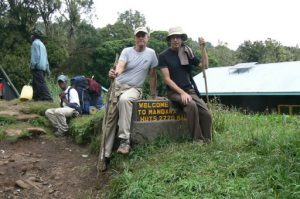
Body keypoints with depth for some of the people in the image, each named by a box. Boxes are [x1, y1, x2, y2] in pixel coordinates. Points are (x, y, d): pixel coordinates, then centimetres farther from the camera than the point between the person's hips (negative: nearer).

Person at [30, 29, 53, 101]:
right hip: (43, 67, 9)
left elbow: (35, 55, -15)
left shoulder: (35, 43, -3)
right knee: (35, 83, 14)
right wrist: (47, 68, 23)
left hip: (37, 67, -9)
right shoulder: (42, 44, 24)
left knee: (41, 83, -14)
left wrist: (32, 65, -15)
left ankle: (48, 99, -21)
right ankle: (36, 98, 14)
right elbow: (46, 57, 23)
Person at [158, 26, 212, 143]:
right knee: (191, 105, -33)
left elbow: (204, 65, 8)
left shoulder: (187, 53, 10)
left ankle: (207, 142, 1)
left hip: (190, 90, 4)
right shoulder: (163, 56, -3)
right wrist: (182, 92, -19)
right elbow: (167, 79, -10)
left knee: (206, 113, -16)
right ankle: (197, 140, -22)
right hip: (174, 92, -4)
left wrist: (203, 47, -3)